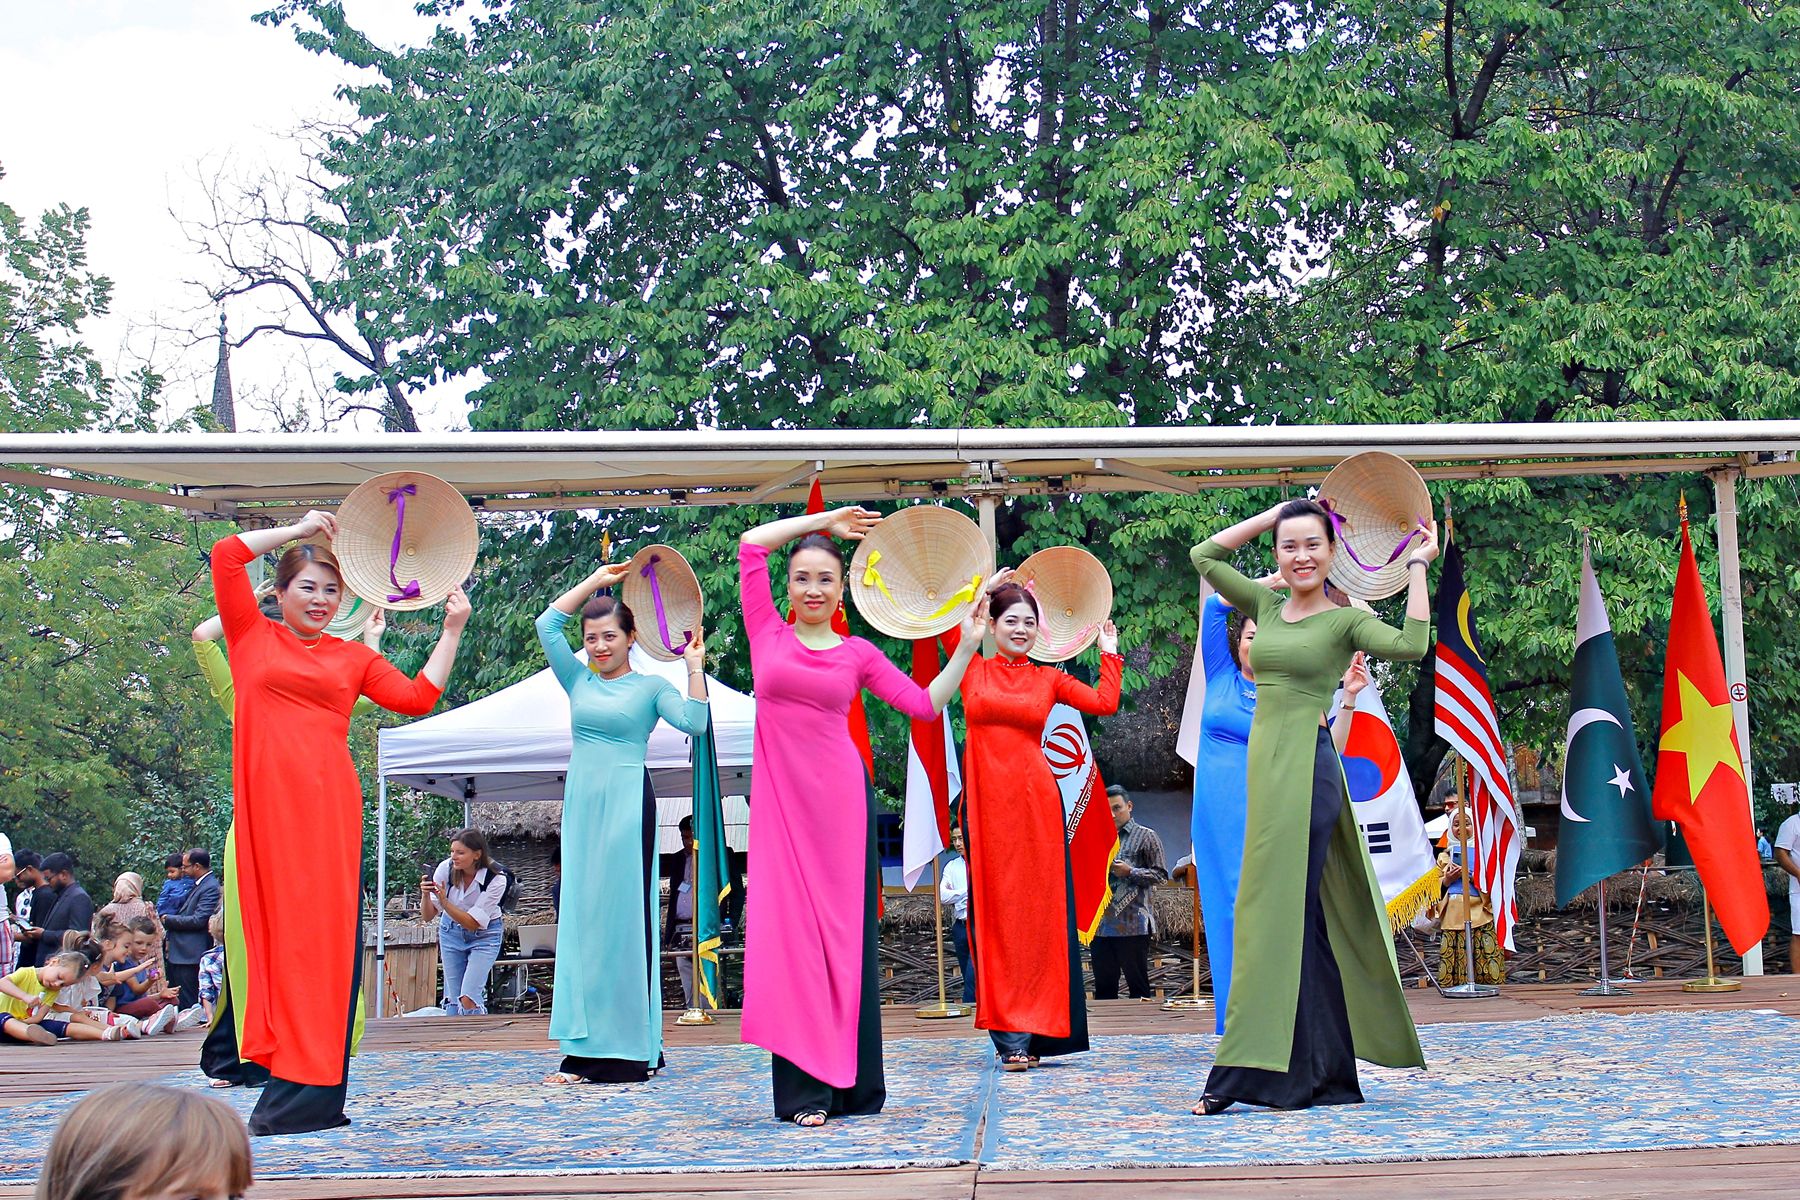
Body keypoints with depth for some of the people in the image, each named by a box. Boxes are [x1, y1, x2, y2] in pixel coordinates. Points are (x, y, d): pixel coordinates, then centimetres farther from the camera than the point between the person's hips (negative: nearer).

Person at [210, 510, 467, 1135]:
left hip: (329, 802, 1)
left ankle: (310, 1090, -1)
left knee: (326, 931, -3)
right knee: (273, 926, 1)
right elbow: (226, 555, 4)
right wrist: (301, 528, 9)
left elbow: (418, 697, 8)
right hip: (267, 799, -1)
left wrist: (452, 631, 8)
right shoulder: (254, 637, 13)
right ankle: (286, 1063, 9)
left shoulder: (353, 657, 17)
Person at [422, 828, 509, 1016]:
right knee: (453, 999, 5)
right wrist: (425, 895, -34)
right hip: (451, 932, 4)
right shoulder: (446, 868, -20)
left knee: (468, 999, -17)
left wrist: (444, 901, -37)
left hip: (484, 935, -3)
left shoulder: (496, 879, -27)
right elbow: (427, 916, -13)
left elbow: (473, 923, -27)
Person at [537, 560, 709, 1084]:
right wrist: (595, 580, 8)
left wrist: (695, 668, -16)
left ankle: (632, 1050, -3)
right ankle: (586, 1049, 9)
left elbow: (693, 722, -11)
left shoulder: (650, 687, 3)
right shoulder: (578, 681, 13)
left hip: (627, 805, -5)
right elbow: (547, 625, 7)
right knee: (582, 918, 4)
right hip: (582, 804, 5)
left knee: (624, 917, -6)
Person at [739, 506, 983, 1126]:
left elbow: (926, 704, 7)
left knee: (845, 934, 2)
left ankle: (852, 1084, 11)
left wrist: (967, 647, 1)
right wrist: (823, 520, 15)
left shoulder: (858, 653, 8)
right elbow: (751, 542, 9)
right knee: (788, 935, -2)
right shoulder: (768, 634, 7)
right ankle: (804, 1090, 3)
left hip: (840, 797, 0)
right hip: (780, 797, 0)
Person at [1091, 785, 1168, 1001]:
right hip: (1100, 925, 5)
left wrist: (1129, 872, -13)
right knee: (1103, 986, 9)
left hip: (1132, 925, -5)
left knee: (1138, 985, -1)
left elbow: (1160, 874, -3)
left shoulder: (1146, 837, 3)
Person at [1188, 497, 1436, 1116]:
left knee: (1278, 911, -7)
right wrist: (1273, 514, 14)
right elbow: (1205, 555, 15)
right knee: (1306, 918, 10)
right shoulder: (1267, 605, 14)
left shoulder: (1347, 619, -1)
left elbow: (1412, 644, -18)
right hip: (1266, 763, 6)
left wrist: (1418, 566, -9)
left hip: (1308, 767, -6)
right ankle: (1324, 1069, 16)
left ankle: (1243, 1074, -6)